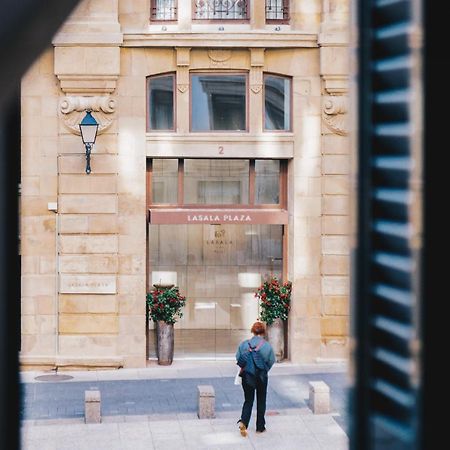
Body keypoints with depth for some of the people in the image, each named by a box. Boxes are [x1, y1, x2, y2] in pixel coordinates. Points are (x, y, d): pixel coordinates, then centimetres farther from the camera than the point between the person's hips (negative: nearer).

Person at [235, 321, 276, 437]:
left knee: (248, 400, 12)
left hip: (247, 376, 1)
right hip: (262, 377, -1)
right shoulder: (267, 346, -12)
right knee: (261, 401, 14)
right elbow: (271, 362, -6)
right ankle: (260, 427, 20)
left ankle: (243, 421, -11)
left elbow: (238, 358, -3)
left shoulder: (244, 344, -7)